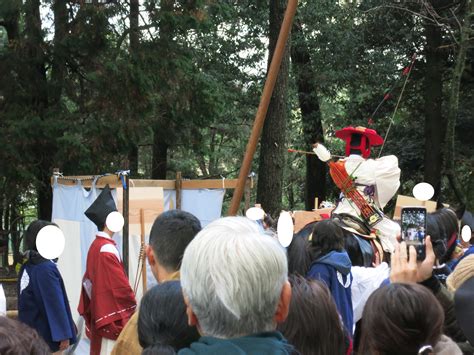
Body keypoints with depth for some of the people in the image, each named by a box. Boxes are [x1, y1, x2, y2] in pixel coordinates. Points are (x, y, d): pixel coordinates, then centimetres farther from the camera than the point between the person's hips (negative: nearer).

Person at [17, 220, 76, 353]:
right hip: (48, 337, -8)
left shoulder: (26, 267, 5)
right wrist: (64, 336, -17)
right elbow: (56, 305, -20)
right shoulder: (47, 268, -18)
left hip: (29, 334, 8)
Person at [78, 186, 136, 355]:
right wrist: (133, 306, -5)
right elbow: (120, 285, -18)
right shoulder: (107, 249, -19)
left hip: (99, 314, 9)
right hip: (113, 317, -9)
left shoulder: (95, 246, 9)